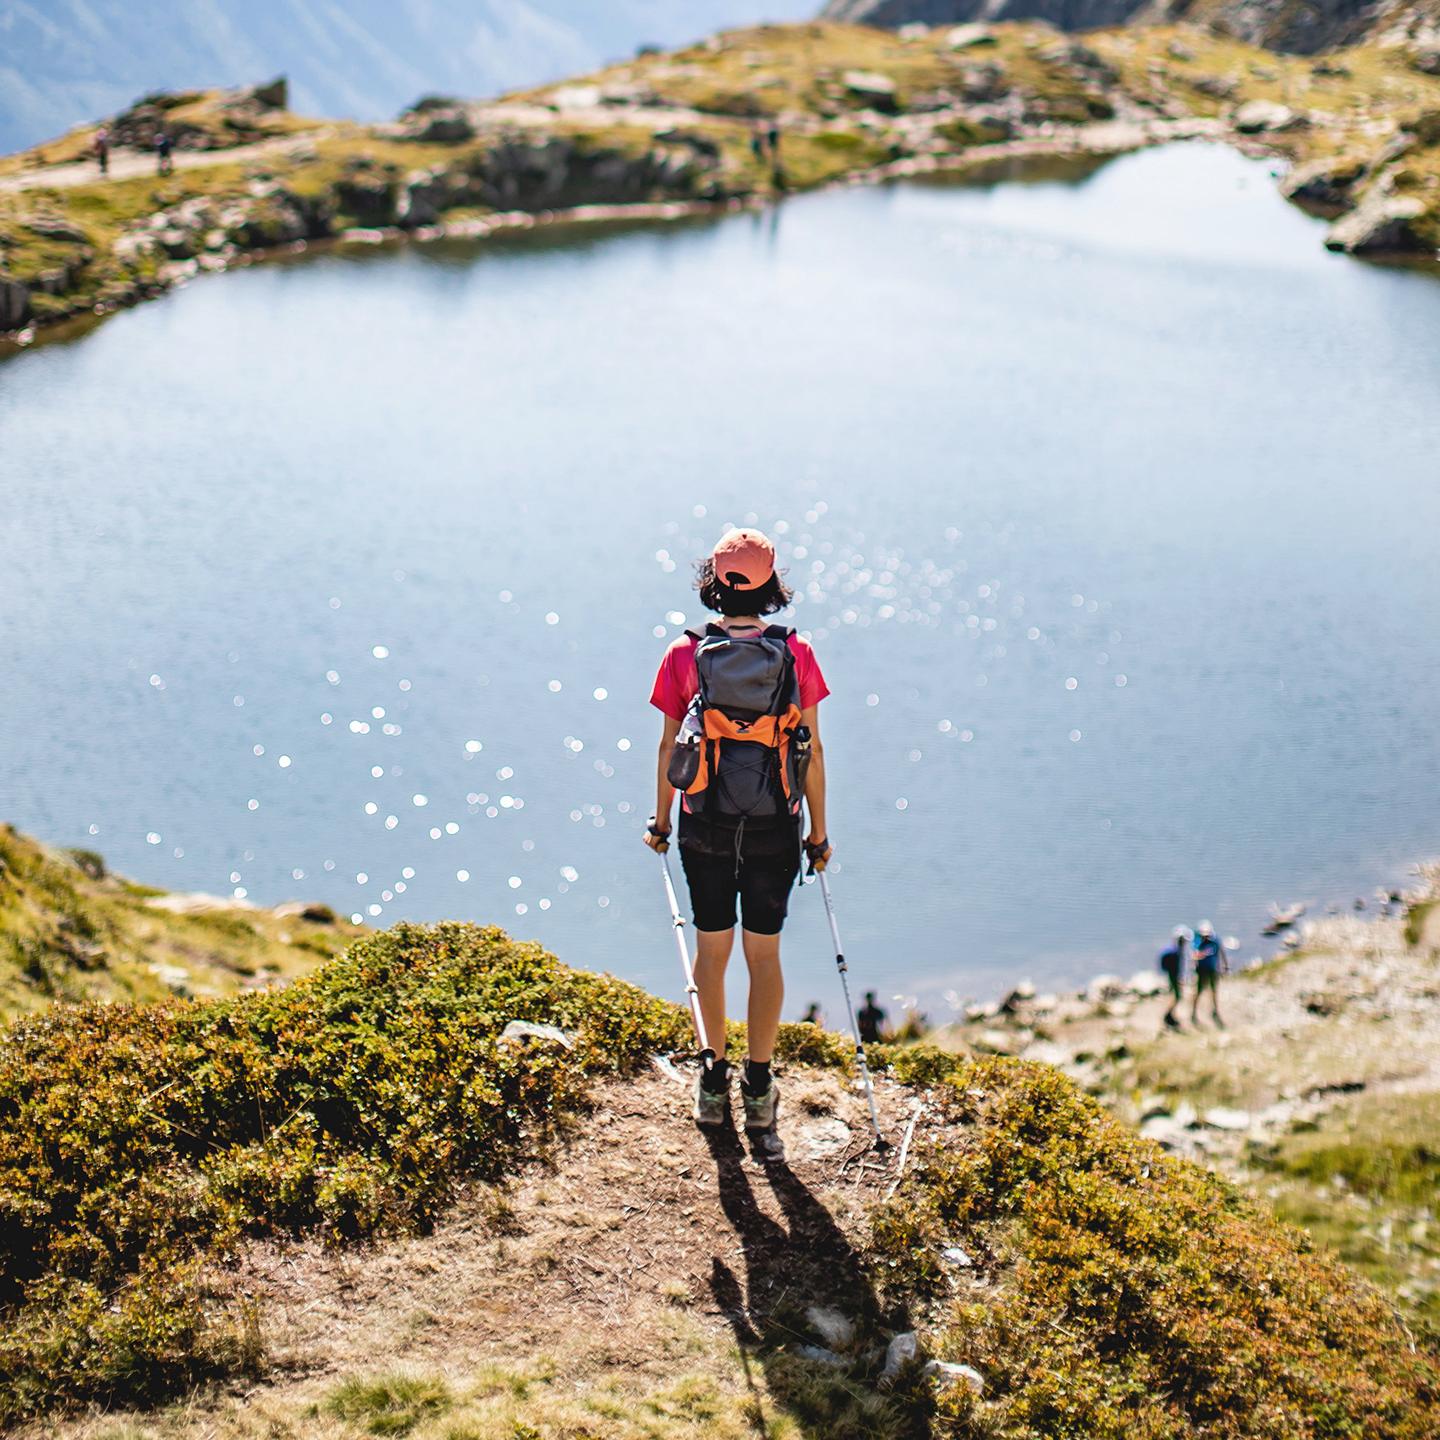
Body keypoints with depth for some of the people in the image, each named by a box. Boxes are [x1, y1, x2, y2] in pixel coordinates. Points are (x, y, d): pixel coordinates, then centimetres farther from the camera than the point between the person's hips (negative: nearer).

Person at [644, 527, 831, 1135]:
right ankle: (759, 1091, 14)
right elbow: (813, 750, -3)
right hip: (775, 830, 0)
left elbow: (668, 747, -2)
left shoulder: (685, 654, -7)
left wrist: (660, 820, 12)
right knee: (764, 954, 10)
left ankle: (713, 1081, 21)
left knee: (711, 949, 14)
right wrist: (818, 833, 7)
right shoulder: (797, 656, -6)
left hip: (706, 826, 0)